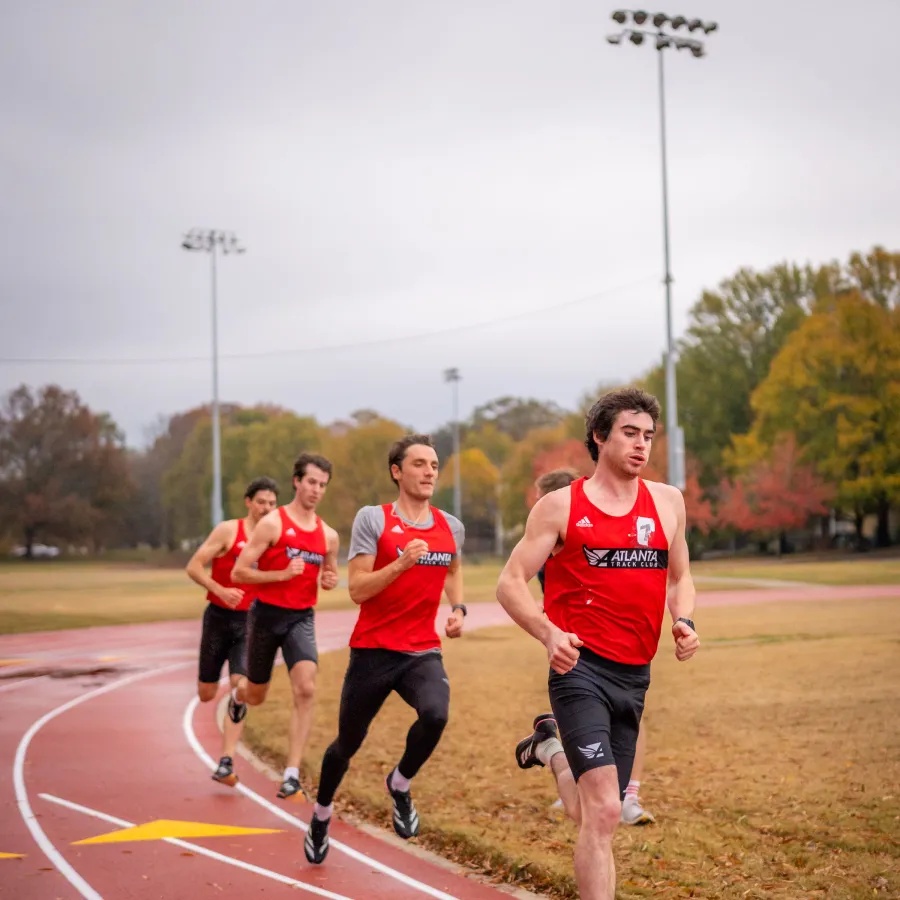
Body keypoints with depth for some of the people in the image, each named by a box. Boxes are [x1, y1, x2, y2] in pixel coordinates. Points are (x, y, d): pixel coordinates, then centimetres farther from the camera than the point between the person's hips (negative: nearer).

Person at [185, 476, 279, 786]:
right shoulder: (228, 530, -7)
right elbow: (193, 567, -9)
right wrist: (220, 591, -23)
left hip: (251, 621, 2)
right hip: (219, 617, -1)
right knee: (206, 694, 8)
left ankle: (226, 763, -12)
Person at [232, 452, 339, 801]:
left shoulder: (328, 535, 6)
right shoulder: (272, 523, -10)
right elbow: (239, 571, -11)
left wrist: (331, 580, -1)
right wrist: (282, 574, -23)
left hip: (301, 618, 2)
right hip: (266, 614, -2)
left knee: (305, 690, -20)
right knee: (256, 696, 14)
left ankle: (292, 775, -16)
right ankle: (238, 695, 55)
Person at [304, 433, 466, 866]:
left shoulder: (451, 528, 5)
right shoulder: (372, 519, -8)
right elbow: (358, 590, -14)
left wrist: (458, 608, 11)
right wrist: (402, 562, -27)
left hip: (423, 652, 2)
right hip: (373, 651, -2)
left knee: (435, 714, -28)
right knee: (347, 743, 11)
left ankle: (400, 784, 2)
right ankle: (322, 813, 41)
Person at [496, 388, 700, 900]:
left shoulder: (668, 502, 10)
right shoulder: (561, 507, -3)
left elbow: (680, 576, 22)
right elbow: (511, 583, -3)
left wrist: (684, 622, -1)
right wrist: (549, 632, -22)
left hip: (635, 675, 6)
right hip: (582, 670, -5)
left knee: (597, 816, 16)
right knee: (604, 812, -18)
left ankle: (550, 748, 46)